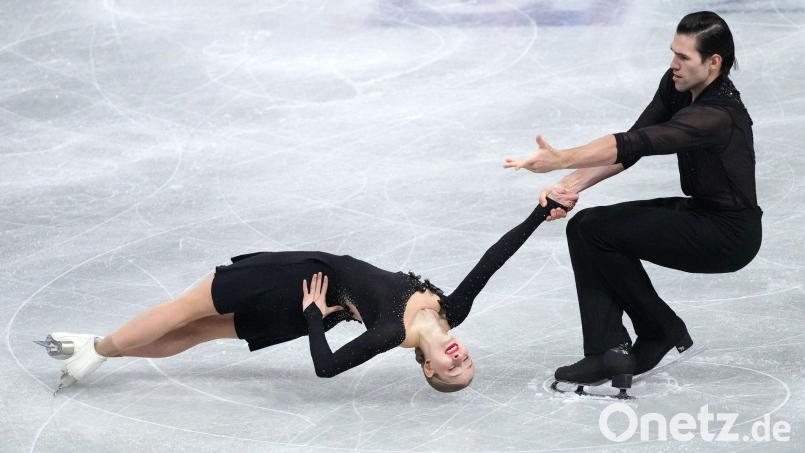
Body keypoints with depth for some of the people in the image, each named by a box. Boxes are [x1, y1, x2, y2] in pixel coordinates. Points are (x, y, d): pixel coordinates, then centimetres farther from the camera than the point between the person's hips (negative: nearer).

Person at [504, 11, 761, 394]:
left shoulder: (717, 115, -30)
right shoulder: (677, 86, -2)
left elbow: (635, 145, -38)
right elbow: (633, 143, -5)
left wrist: (560, 160, -43)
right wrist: (574, 184, -18)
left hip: (728, 235, -9)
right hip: (698, 211, 9)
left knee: (597, 230, -16)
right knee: (583, 227, -3)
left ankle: (663, 334, 2)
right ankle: (608, 350, -5)